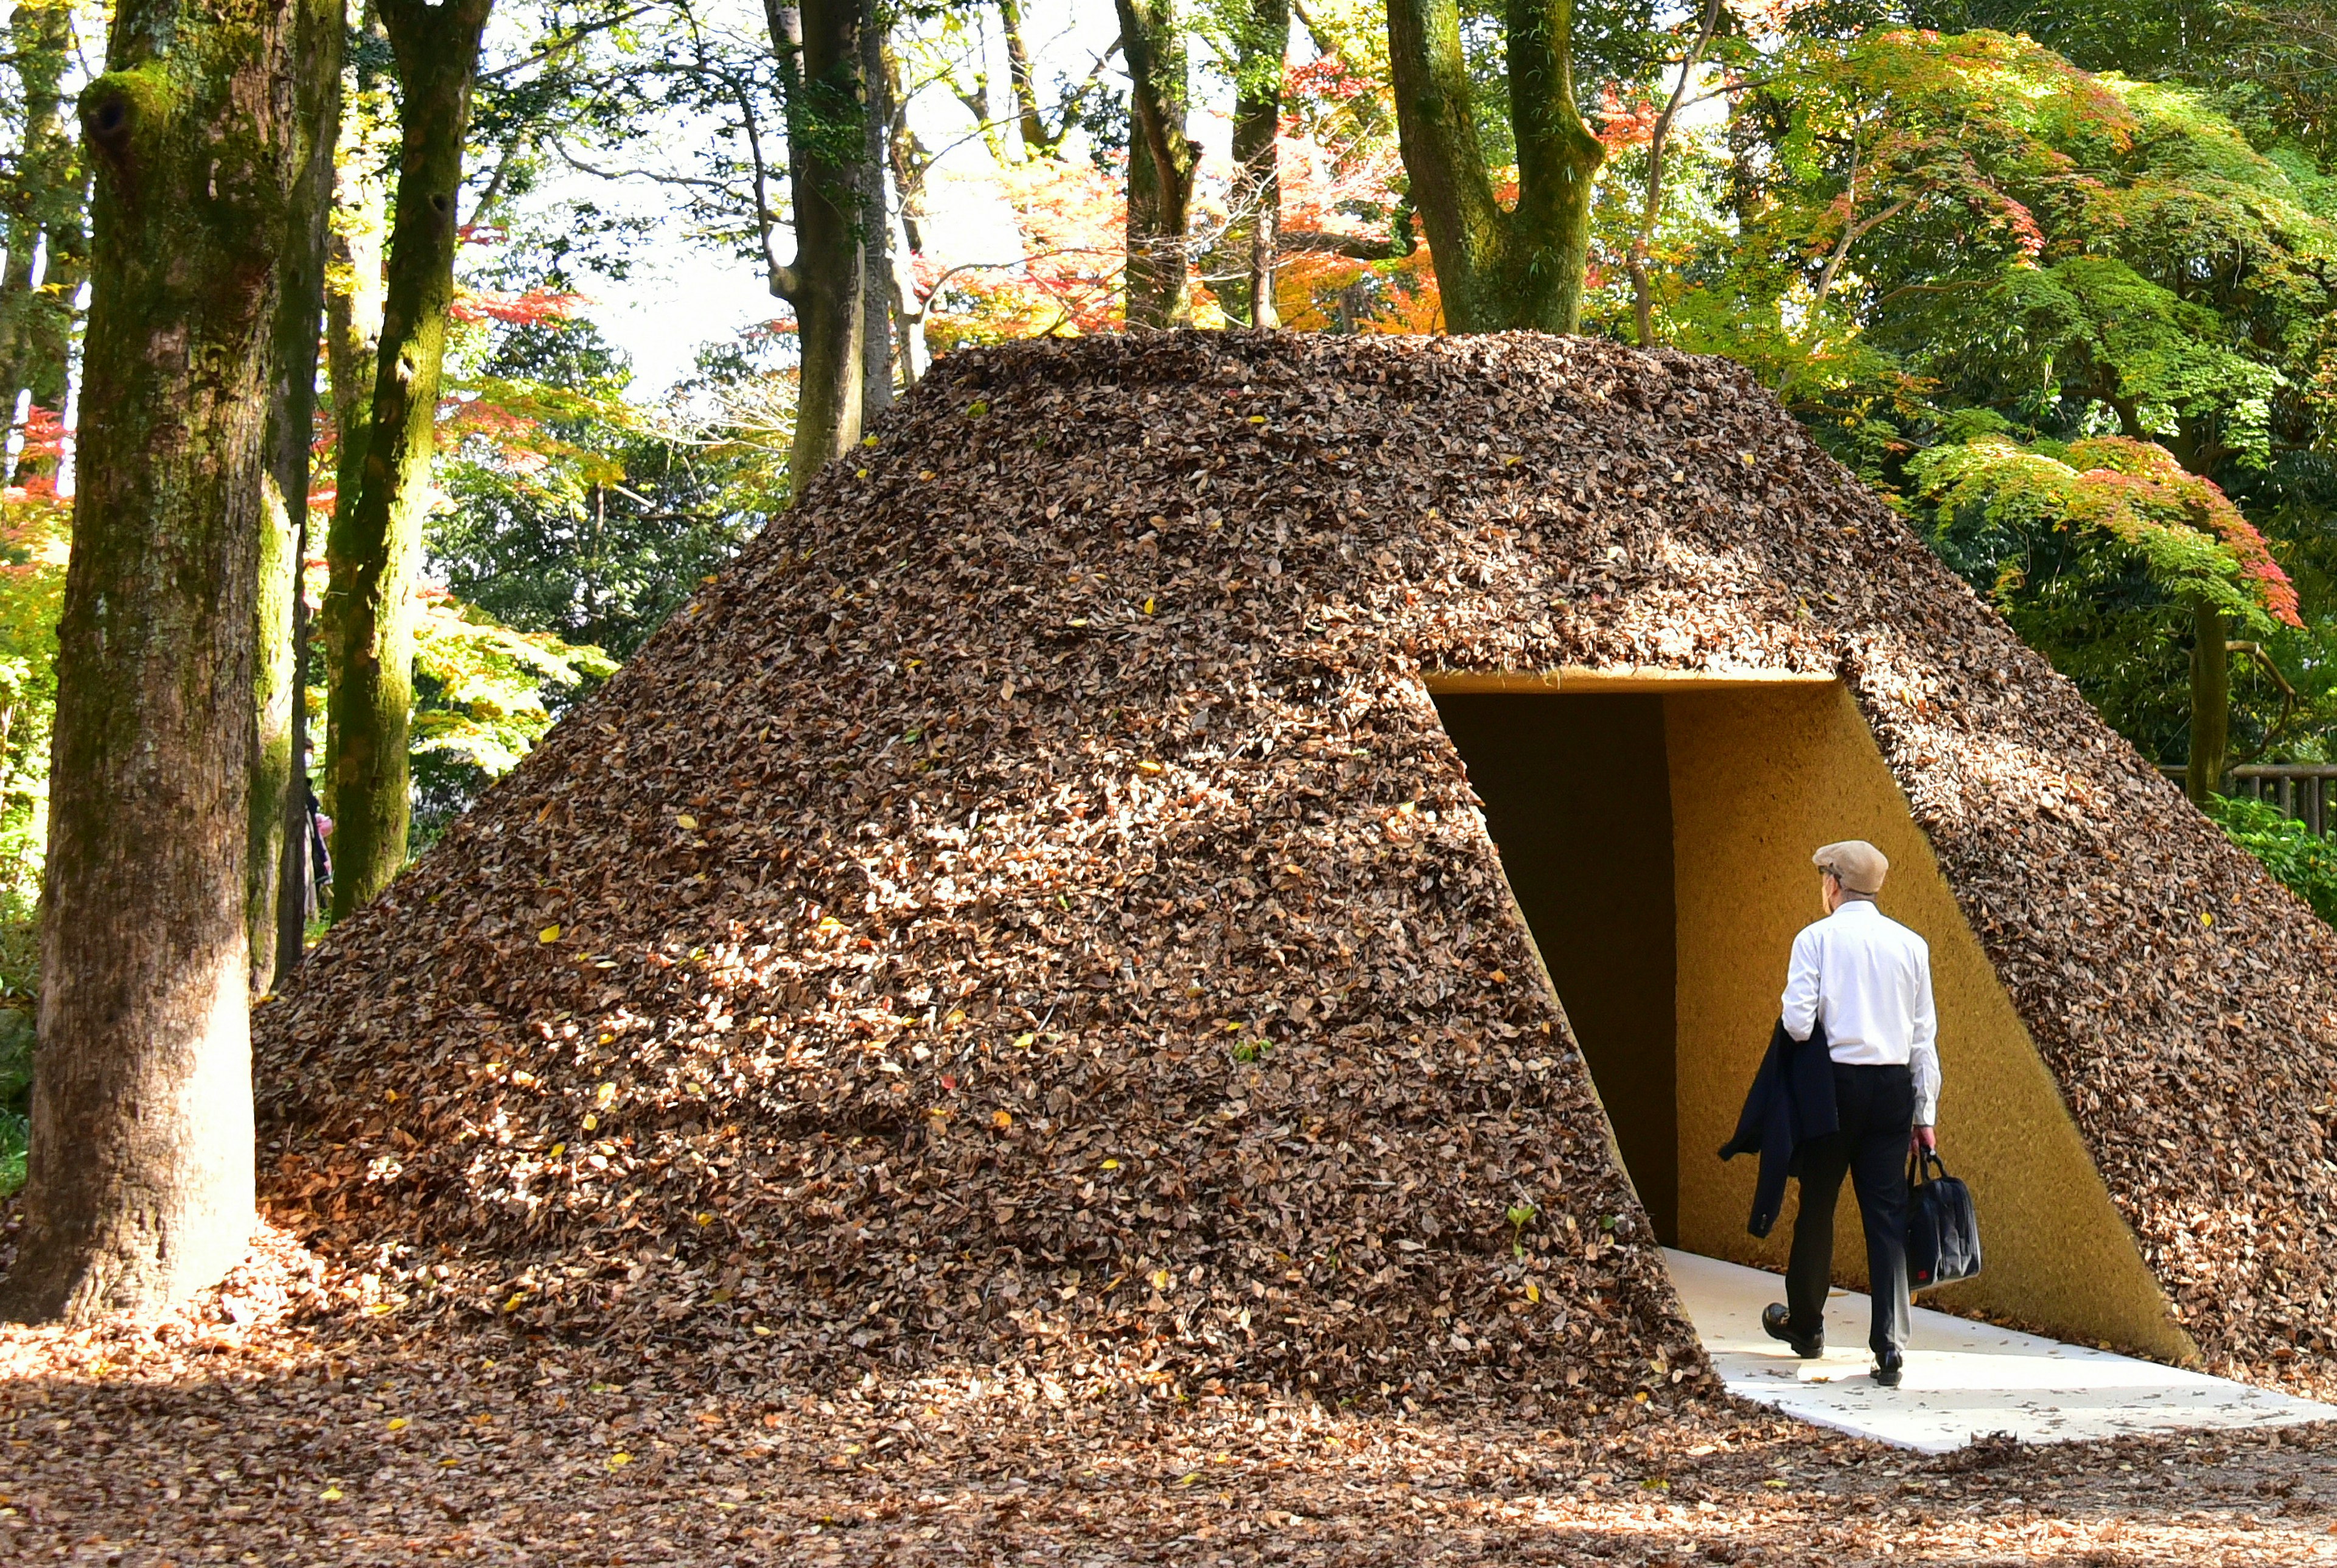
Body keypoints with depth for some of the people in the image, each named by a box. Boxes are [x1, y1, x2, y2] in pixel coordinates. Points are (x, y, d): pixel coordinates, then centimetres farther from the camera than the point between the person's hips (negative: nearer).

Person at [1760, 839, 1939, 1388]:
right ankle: (1890, 1346, -6)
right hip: (1894, 1086, 3)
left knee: (1818, 1204, 14)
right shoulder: (1911, 945, 5)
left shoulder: (1816, 938, -5)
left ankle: (1805, 1324, 29)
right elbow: (1925, 1036, 6)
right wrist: (1926, 1115, 10)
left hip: (1834, 1082, -2)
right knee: (1887, 1214, 2)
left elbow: (1798, 1023, -13)